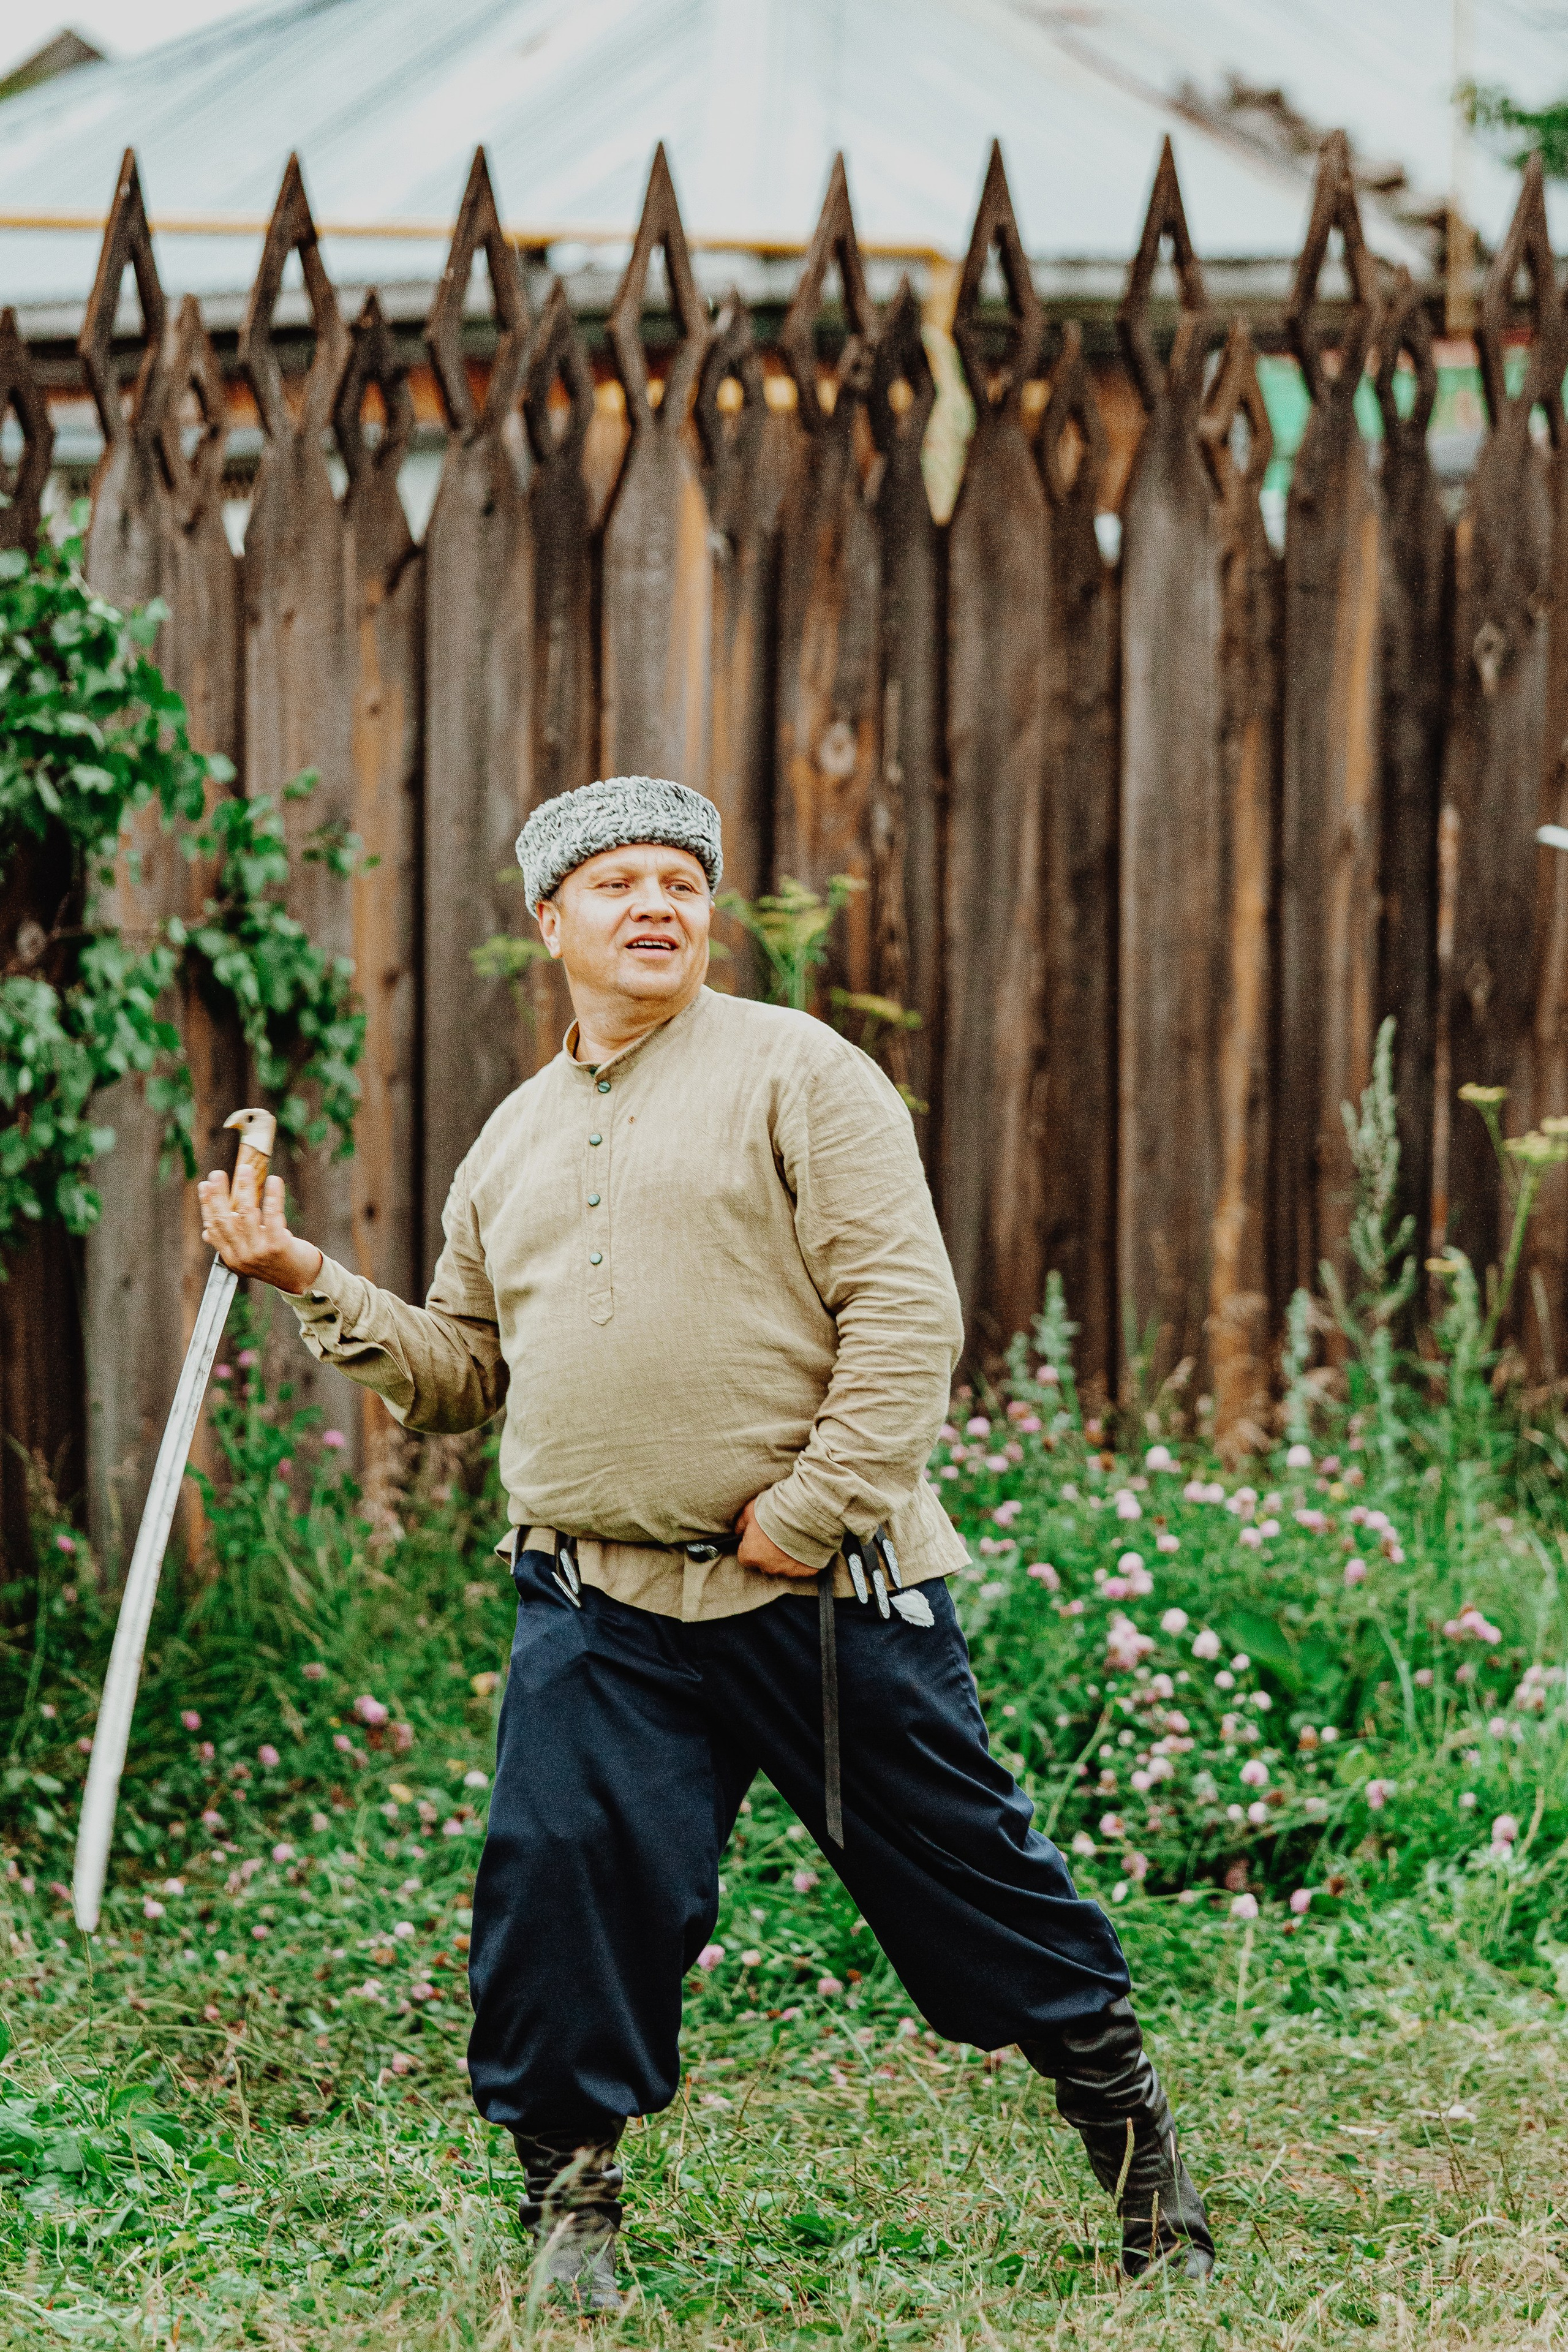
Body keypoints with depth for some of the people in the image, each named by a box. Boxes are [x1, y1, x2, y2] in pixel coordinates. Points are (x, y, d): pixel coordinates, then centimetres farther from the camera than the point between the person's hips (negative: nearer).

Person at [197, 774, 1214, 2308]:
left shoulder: (796, 1072, -2)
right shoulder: (513, 1141, 17)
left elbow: (908, 1313, -9)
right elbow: (462, 1368, 23)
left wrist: (807, 1512, -15)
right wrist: (313, 1288, 9)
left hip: (822, 1592, -4)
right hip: (597, 1616, 4)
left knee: (962, 1875, 2)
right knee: (557, 1882, -7)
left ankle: (1132, 2134, 20)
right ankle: (571, 2200, 9)